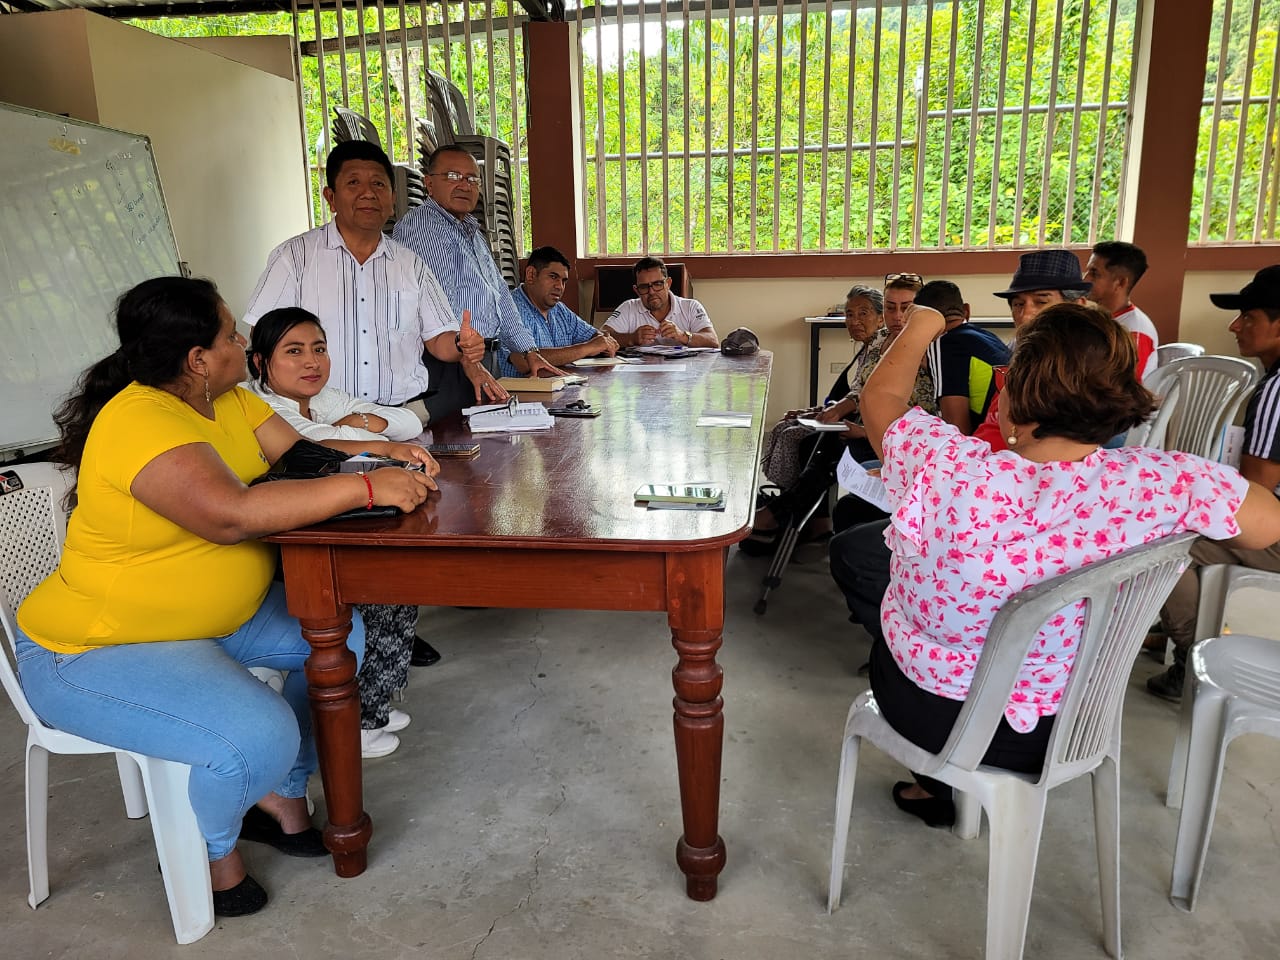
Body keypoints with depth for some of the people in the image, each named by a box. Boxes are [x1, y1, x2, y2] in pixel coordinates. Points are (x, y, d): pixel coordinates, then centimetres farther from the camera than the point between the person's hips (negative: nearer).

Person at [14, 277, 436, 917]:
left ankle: (280, 793, 16)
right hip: (95, 652, -9)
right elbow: (231, 515, -41)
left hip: (212, 614, 9)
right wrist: (365, 487, -38)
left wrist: (382, 453, -12)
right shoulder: (139, 423, -28)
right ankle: (210, 852, 7)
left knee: (343, 633, -1)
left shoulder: (228, 400, 2)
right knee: (258, 739, -28)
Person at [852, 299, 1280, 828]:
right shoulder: (1163, 483, -25)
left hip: (920, 712, -2)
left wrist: (920, 327, 8)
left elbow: (880, 398, -9)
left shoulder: (944, 468, -30)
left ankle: (936, 787, 45)